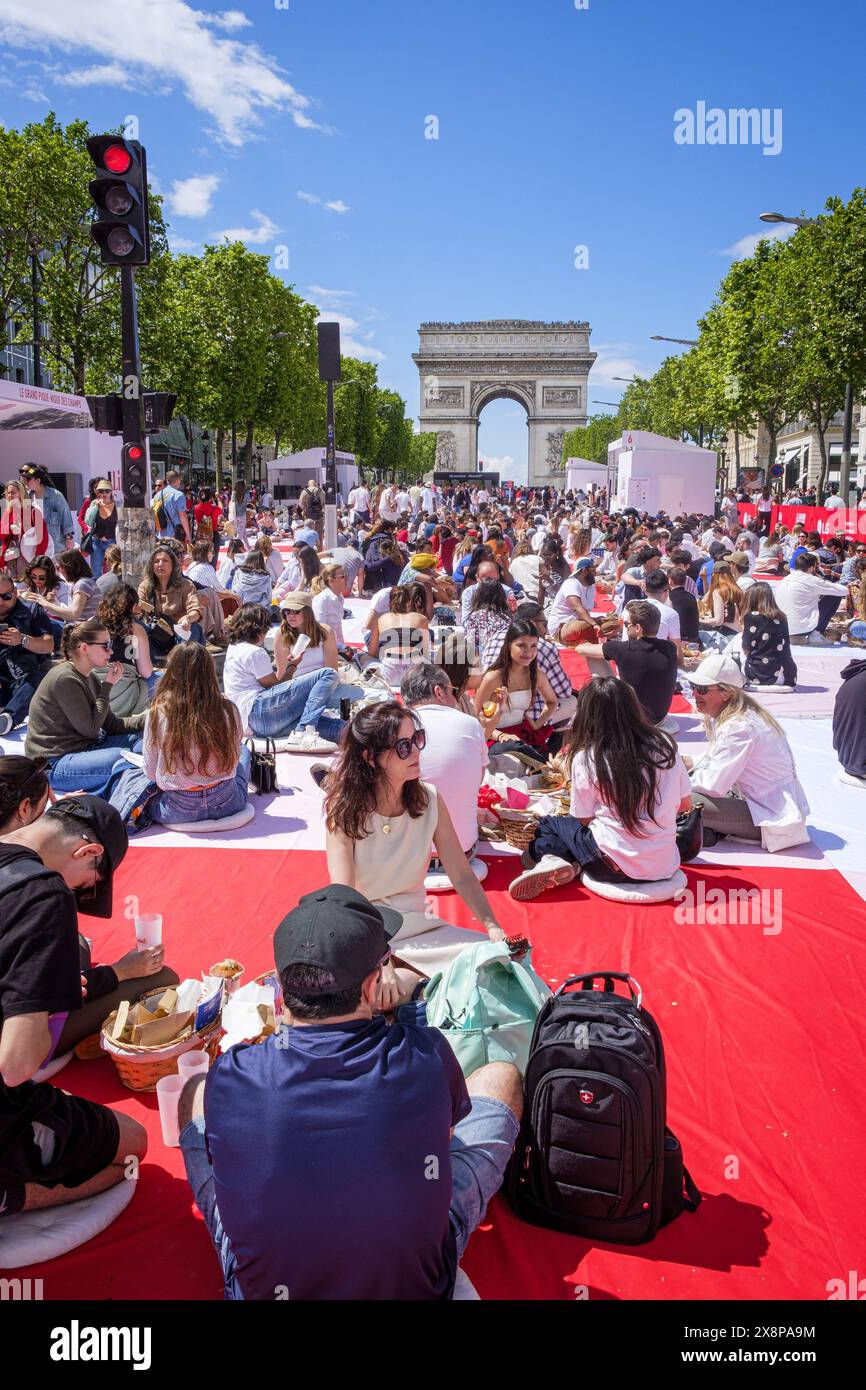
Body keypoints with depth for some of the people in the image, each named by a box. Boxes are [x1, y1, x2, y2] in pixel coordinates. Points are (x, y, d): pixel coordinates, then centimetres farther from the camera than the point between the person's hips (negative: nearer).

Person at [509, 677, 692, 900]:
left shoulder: (586, 759, -8)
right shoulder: (665, 744, 1)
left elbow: (583, 820, 2)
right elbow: (685, 804, 11)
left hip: (616, 866, -5)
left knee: (548, 824, 17)